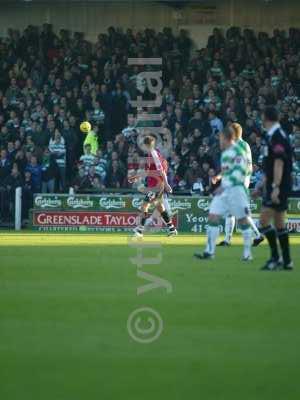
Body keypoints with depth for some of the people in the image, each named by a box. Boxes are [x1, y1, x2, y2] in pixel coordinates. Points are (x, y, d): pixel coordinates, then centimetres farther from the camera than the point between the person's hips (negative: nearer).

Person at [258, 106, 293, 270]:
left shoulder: (277, 137, -15)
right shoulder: (273, 136, 15)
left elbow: (279, 163, -22)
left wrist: (275, 188, -26)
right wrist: (262, 186, 28)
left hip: (278, 187, -10)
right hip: (273, 186, 10)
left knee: (264, 220, -11)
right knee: (279, 223, 11)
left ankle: (275, 257, -10)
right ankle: (287, 261, 12)